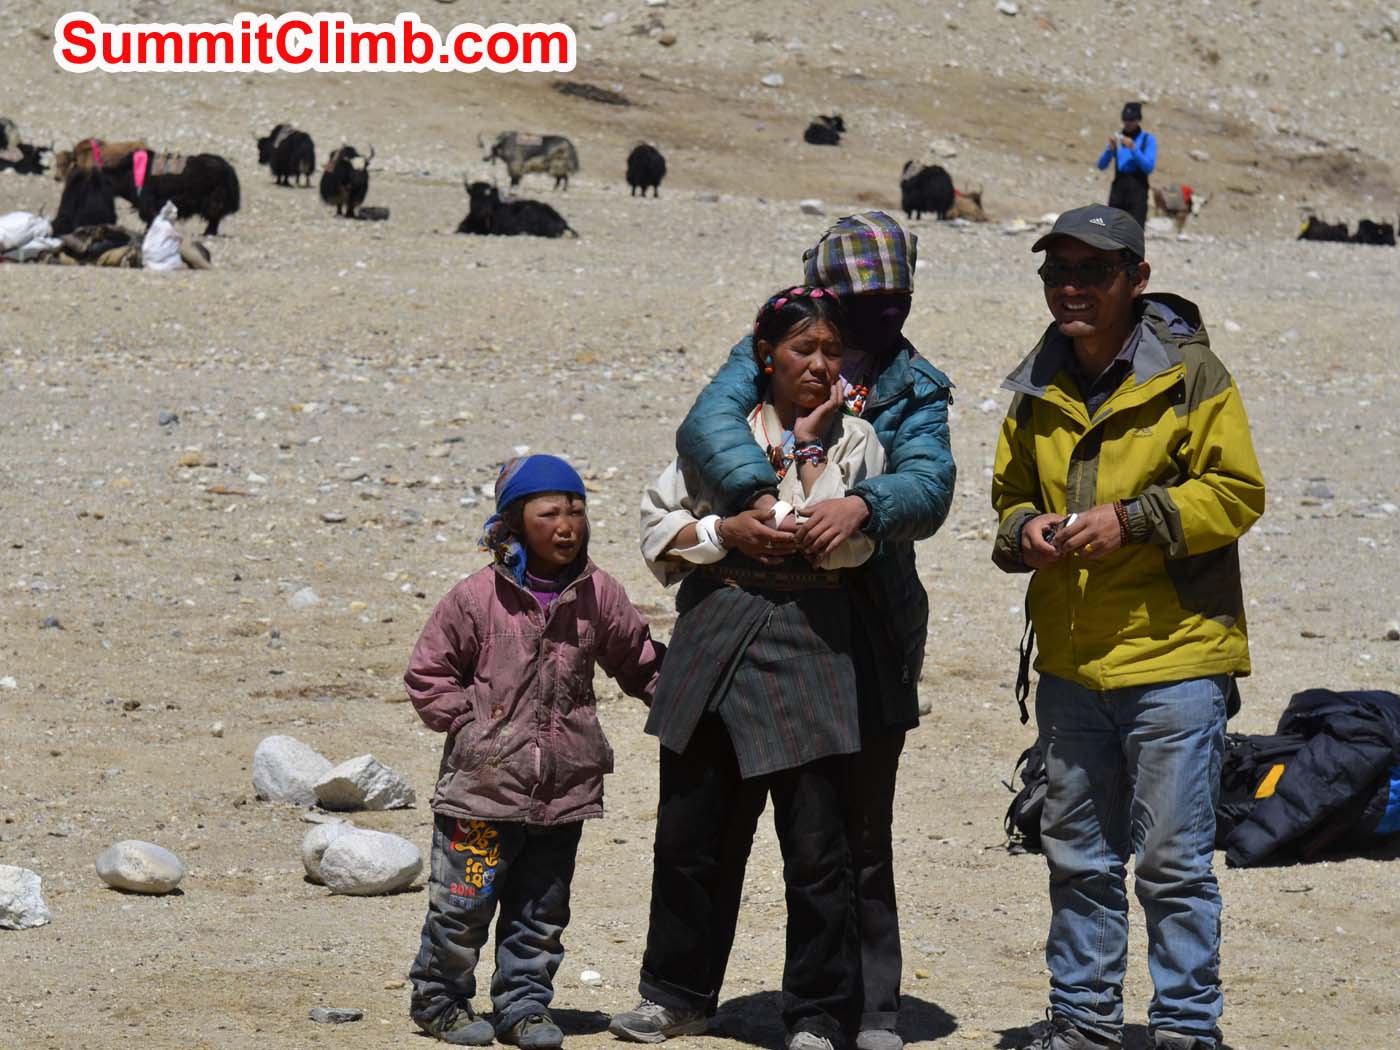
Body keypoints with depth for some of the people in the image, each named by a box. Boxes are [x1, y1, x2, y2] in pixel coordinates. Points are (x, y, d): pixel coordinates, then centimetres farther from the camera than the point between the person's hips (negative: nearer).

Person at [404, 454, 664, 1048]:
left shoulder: (599, 596, 4)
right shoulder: (477, 597, -7)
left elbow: (637, 661, 18)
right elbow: (427, 673, 1)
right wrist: (468, 722, -7)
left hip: (564, 792, 4)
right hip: (483, 784, -3)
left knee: (542, 912, 11)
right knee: (462, 904, 2)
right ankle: (438, 999, 18)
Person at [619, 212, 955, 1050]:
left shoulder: (916, 389, 7)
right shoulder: (767, 353, 3)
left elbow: (930, 485, -11)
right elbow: (709, 421, -16)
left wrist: (862, 505, -32)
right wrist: (755, 494, -35)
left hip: (864, 626, 0)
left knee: (860, 834, 5)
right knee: (721, 818, 6)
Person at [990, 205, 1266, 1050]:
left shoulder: (1190, 373, -7)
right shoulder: (1037, 389, 10)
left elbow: (1236, 492, -9)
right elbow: (1011, 492, 20)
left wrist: (1133, 519, -19)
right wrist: (1024, 529, -2)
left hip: (1174, 656, -6)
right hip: (1070, 658, 6)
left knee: (1173, 859, -3)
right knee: (1078, 854, 14)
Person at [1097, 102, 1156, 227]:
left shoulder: (1148, 139, 1)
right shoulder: (1117, 138, 12)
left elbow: (1149, 167, -9)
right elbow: (1101, 165, 7)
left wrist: (1133, 149, -18)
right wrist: (1110, 149, -11)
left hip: (1137, 188, -4)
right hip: (1118, 186, 4)